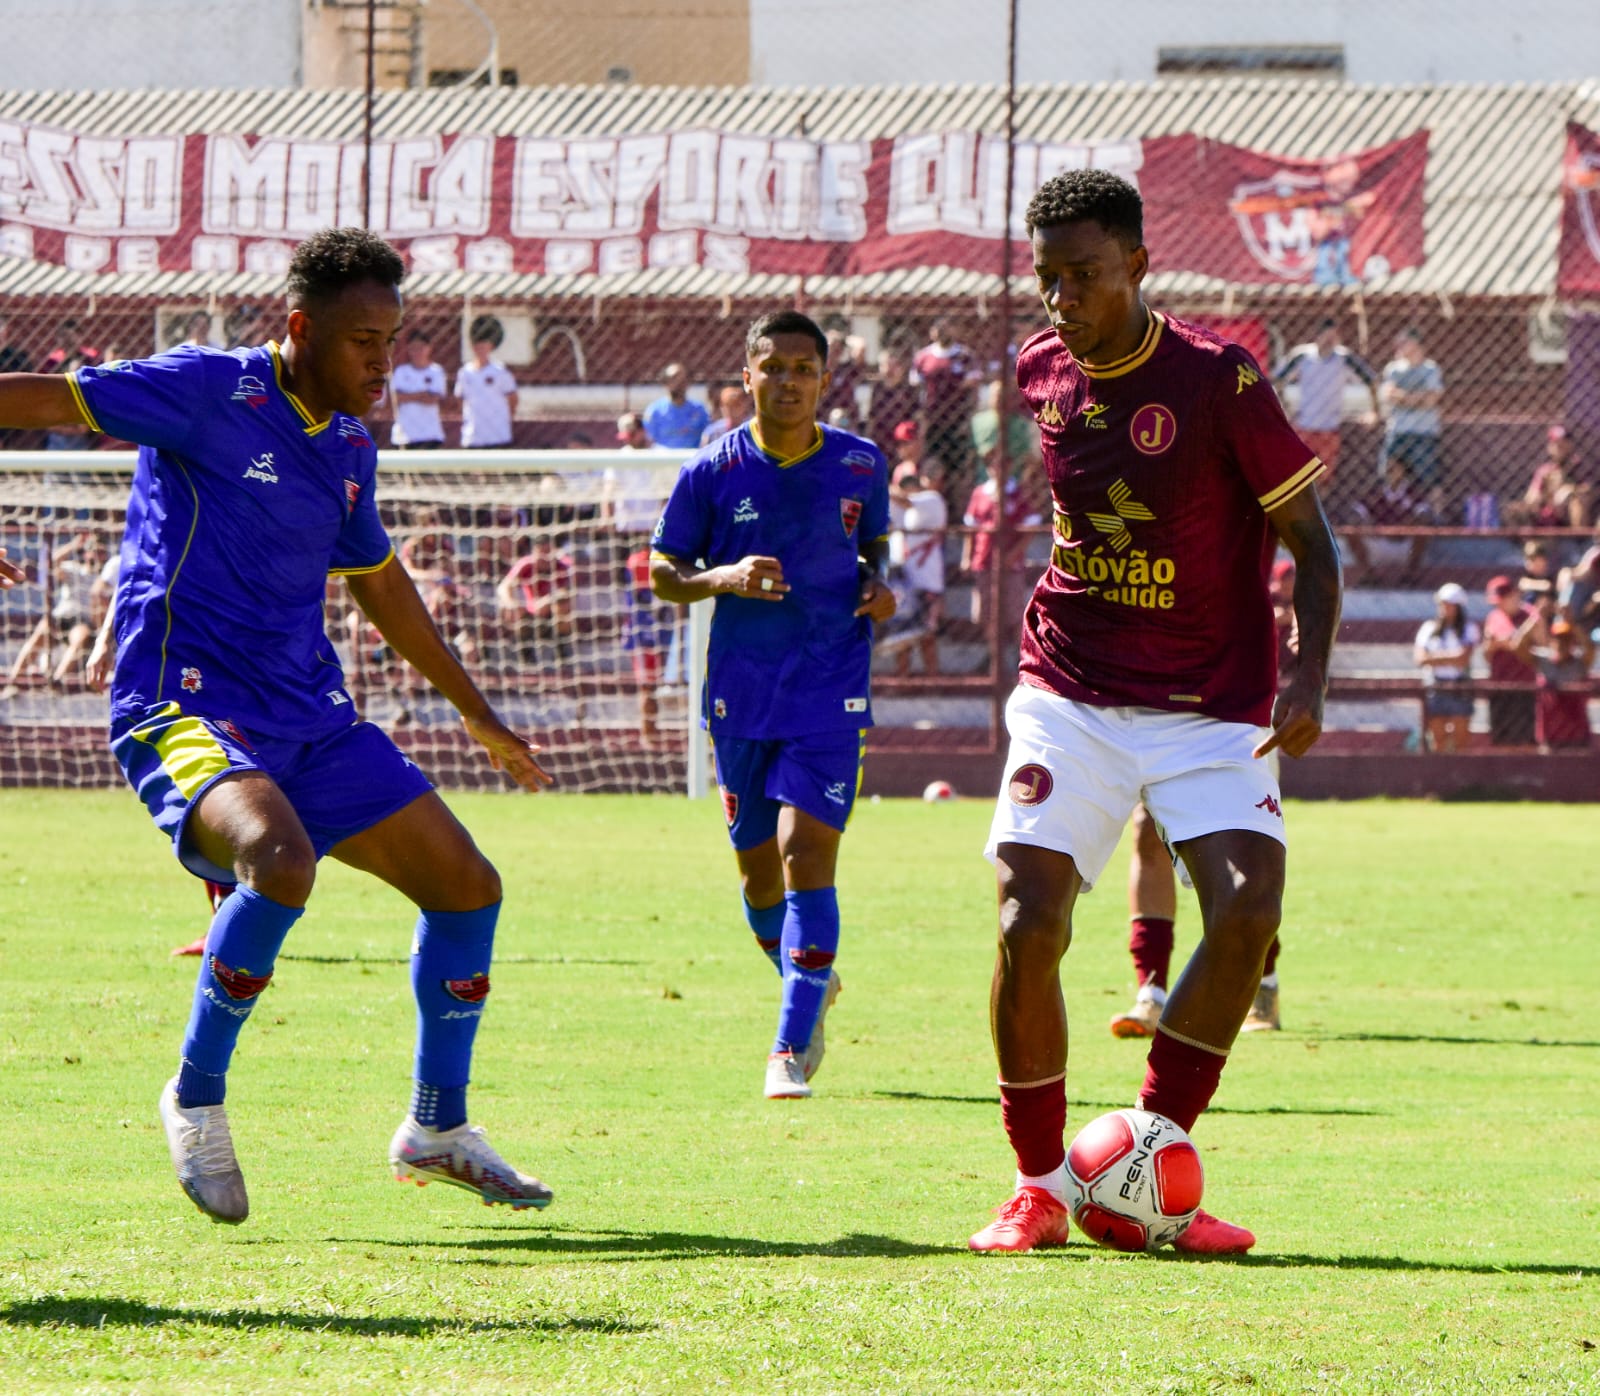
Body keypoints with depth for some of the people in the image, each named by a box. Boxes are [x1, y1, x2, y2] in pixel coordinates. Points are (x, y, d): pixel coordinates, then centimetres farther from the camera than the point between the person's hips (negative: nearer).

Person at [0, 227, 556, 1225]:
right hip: (184, 706, -8)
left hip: (309, 718, 8)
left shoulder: (350, 449, 12)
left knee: (467, 885, 5)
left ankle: (437, 1131, 22)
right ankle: (196, 1096, -14)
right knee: (280, 858, -35)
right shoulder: (209, 393, -10)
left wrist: (478, 714, 35)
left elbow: (380, 584, 28)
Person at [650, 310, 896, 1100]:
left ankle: (792, 1048, -12)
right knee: (758, 870, 9)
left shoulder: (862, 467, 0)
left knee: (805, 850, -15)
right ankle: (813, 987, 39)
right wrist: (723, 578, -17)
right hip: (741, 695, 2)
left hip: (831, 693, -1)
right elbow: (663, 573, 3)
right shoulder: (713, 472, -4)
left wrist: (879, 586, -5)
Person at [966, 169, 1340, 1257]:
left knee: (1249, 905, -22)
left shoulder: (1218, 380, -12)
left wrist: (1310, 681, -17)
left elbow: (1308, 534, -5)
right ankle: (1040, 1186, 2)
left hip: (1209, 708, -3)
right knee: (1028, 927, -14)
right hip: (1072, 699, 3)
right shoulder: (1040, 372, 2)